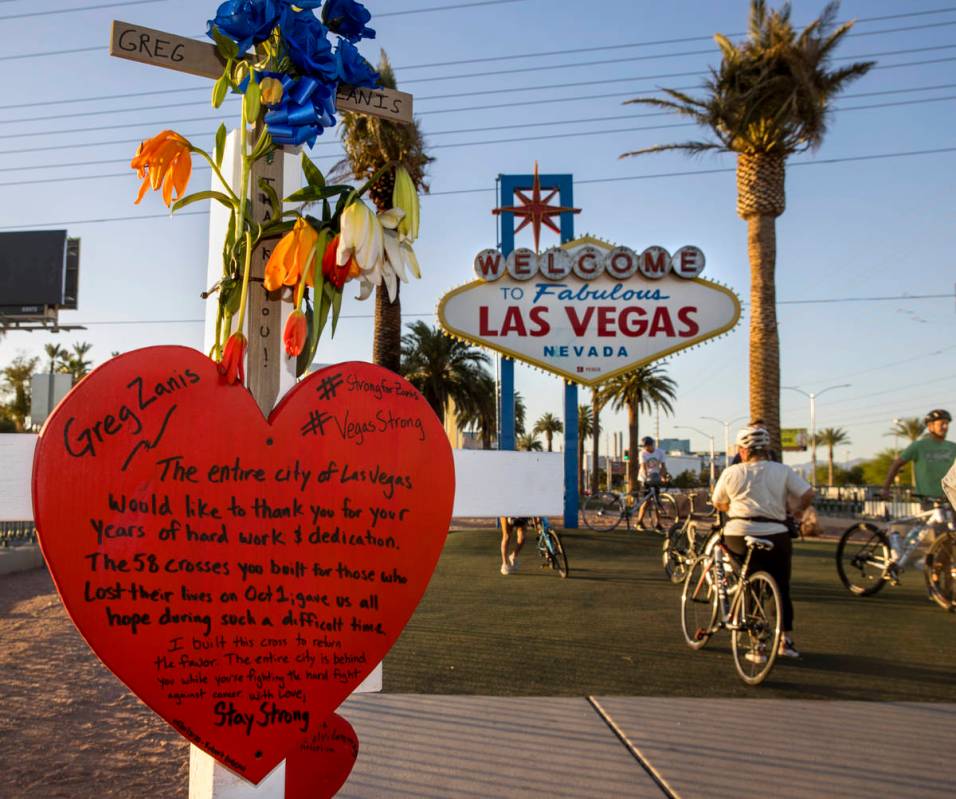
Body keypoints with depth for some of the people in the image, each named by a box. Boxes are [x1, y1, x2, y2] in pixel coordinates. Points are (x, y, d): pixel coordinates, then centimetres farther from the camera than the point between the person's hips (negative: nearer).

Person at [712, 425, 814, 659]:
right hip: (775, 538, 0)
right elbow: (808, 494, -2)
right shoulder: (782, 471, 3)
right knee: (782, 591, 17)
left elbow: (718, 503, 12)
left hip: (738, 536, 0)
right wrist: (798, 511, 18)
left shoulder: (731, 473, 4)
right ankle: (787, 640, 15)